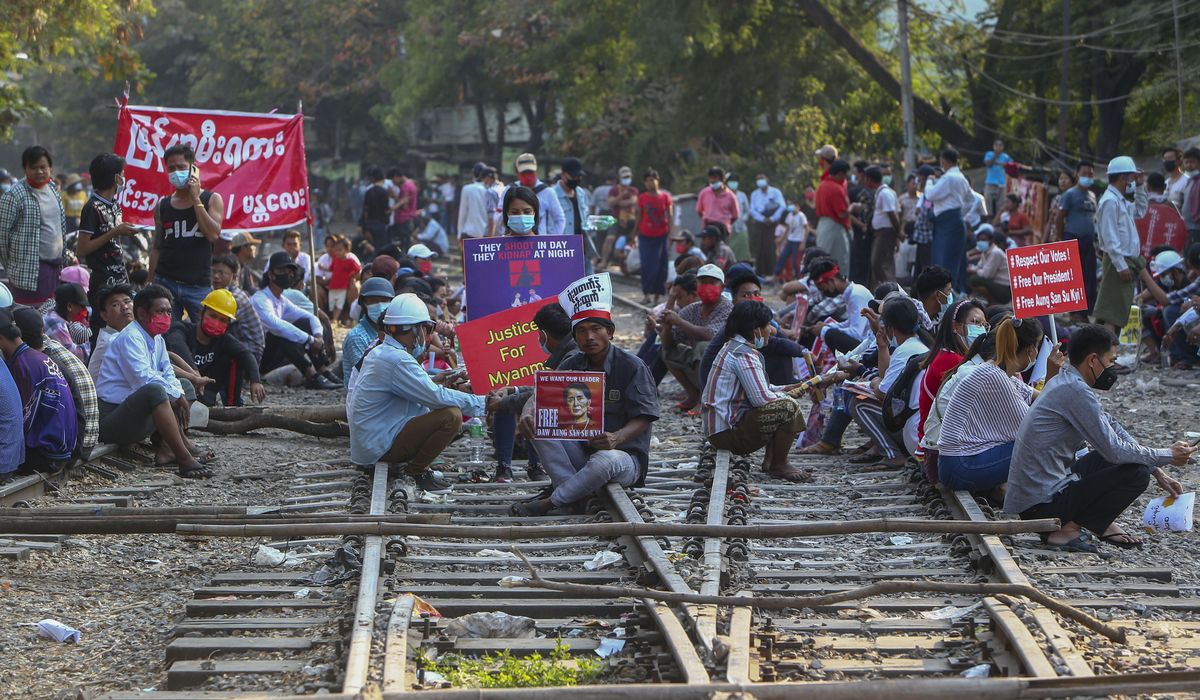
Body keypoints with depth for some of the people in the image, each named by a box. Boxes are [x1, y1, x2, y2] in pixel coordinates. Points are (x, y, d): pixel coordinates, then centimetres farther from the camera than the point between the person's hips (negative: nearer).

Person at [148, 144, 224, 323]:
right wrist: (151, 285, 10)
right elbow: (157, 249, 16)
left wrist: (195, 199, -8)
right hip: (165, 282, 2)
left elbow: (213, 234, -11)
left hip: (199, 285, -2)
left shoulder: (212, 200, 5)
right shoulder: (162, 206, 12)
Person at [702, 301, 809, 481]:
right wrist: (784, 396, -4)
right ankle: (778, 466, -5)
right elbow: (761, 398, -24)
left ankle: (770, 459, 16)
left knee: (784, 399, 23)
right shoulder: (743, 355, -17)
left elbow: (754, 389, 24)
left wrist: (782, 390, 11)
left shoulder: (733, 346, 15)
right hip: (727, 431, -11)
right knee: (789, 408, -20)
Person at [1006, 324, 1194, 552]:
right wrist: (1168, 456, -3)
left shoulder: (1065, 383, 13)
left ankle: (1100, 523, 12)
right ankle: (1068, 529, -10)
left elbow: (1113, 429, 18)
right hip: (1040, 504, -10)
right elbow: (1114, 450, -17)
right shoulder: (1076, 391, -18)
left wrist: (1158, 473, 14)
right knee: (1136, 473, -11)